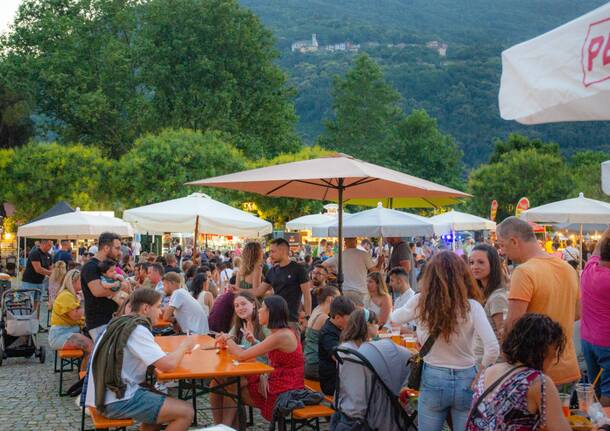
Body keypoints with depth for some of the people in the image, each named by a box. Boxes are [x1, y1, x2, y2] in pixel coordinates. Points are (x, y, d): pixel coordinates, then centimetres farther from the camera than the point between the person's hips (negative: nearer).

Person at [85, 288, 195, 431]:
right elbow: (168, 365, -22)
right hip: (118, 400, -10)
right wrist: (184, 346, -4)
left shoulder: (120, 323, 10)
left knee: (165, 400, 27)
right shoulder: (137, 329, -17)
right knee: (186, 412, -10)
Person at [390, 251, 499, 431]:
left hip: (432, 380, 1)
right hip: (465, 380, -1)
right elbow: (493, 349, -18)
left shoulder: (420, 302, -7)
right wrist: (480, 376, -3)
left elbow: (394, 318, 14)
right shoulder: (472, 306, -11)